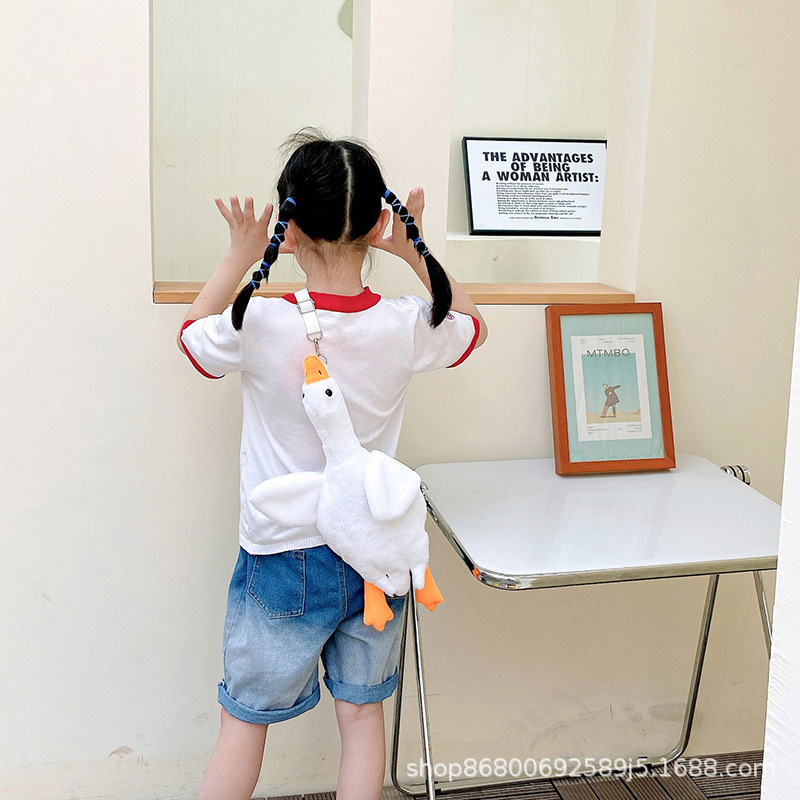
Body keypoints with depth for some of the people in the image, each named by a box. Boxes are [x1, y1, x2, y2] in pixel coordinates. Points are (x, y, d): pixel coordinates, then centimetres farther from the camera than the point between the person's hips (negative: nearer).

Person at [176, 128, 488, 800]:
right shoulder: (407, 327, -14)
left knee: (244, 722, 15)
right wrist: (414, 252, 6)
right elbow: (472, 325, 10)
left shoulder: (259, 325, -21)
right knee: (363, 718, 18)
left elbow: (191, 334, 4)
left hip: (282, 562, -2)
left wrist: (239, 259, 4)